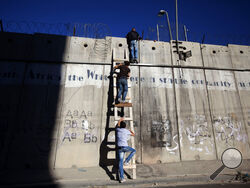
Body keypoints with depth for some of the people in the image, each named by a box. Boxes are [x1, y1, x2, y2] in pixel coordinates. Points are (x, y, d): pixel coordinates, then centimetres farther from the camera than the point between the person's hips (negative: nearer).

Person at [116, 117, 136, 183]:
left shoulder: (118, 129, 11)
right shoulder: (127, 131, 3)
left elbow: (118, 124, 34)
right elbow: (133, 134, 20)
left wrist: (120, 119, 51)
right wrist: (131, 131, 41)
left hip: (119, 148, 4)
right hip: (125, 147, -4)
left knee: (120, 162, 6)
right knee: (134, 151, 23)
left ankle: (121, 178, 5)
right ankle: (126, 161, 12)